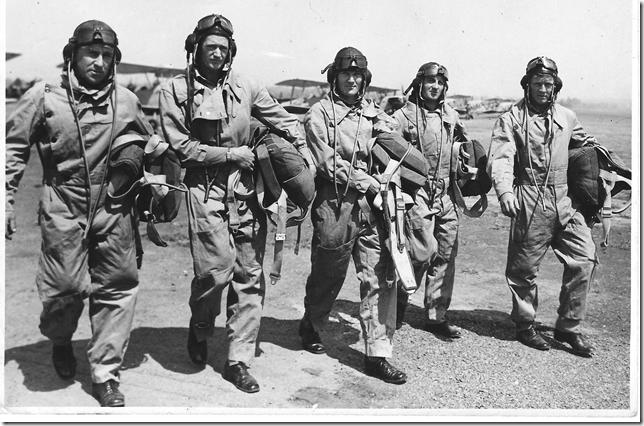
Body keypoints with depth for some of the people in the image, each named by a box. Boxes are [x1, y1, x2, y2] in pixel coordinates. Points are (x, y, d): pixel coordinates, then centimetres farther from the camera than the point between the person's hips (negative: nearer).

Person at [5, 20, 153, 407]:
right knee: (65, 286, -2)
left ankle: (106, 375, 17)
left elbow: (147, 148, 17)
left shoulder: (126, 101, 4)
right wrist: (7, 200, -1)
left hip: (115, 211, 2)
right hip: (64, 211, -2)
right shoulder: (45, 97, -2)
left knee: (117, 288, 2)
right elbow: (15, 149, 3)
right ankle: (60, 341, 35)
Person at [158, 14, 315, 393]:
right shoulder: (175, 91, 1)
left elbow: (284, 120, 16)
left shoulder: (244, 87, 9)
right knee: (217, 268, -13)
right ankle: (200, 330, 21)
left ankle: (239, 361, 13)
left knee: (250, 275, 2)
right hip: (205, 189, -3)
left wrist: (306, 155, 7)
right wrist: (230, 154, -7)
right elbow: (181, 147, -4)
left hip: (245, 189, 4)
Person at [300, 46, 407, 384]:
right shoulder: (320, 114, 1)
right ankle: (310, 326, 40)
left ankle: (378, 355, 5)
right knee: (327, 275, 12)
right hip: (336, 204, -4)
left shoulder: (374, 113, 16)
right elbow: (329, 163, -9)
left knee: (380, 278, -2)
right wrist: (367, 181, -12)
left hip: (373, 204, 4)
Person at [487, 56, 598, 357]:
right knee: (524, 268, 3)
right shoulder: (511, 120, -2)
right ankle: (525, 326, 24)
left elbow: (586, 143, 32)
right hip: (530, 204, -4)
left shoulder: (566, 117, 13)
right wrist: (505, 190, -32)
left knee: (584, 258, -2)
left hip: (564, 202, 5)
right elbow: (500, 158, -16)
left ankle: (569, 327, 13)